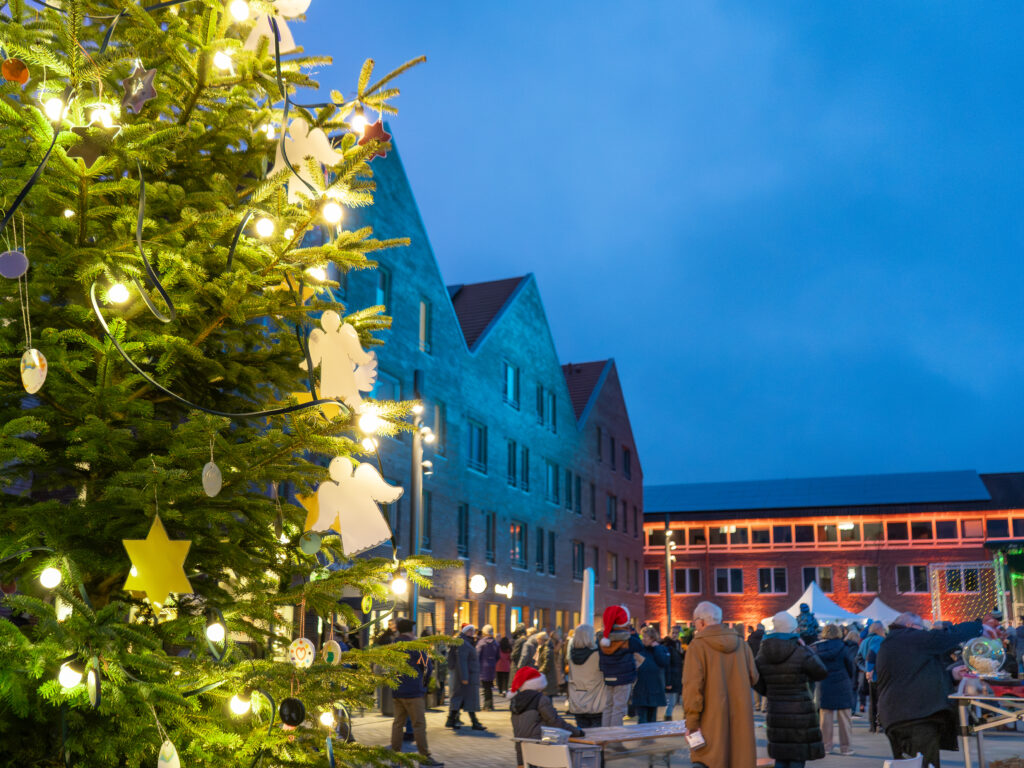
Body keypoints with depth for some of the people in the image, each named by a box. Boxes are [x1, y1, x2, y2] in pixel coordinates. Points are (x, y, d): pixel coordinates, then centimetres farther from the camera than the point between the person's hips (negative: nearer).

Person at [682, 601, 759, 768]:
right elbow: (753, 678, 11)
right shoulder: (741, 644, 7)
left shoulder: (697, 646, -9)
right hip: (740, 720, 5)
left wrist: (691, 721, -13)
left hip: (711, 720, -5)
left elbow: (693, 685, -15)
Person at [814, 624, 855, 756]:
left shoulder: (817, 648, -2)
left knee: (826, 715, 9)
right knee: (844, 716, 5)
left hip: (824, 685, 2)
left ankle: (826, 745, 12)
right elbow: (851, 666, -1)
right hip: (842, 685, -2)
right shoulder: (841, 647, -8)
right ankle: (845, 746, 8)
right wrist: (850, 680, 15)